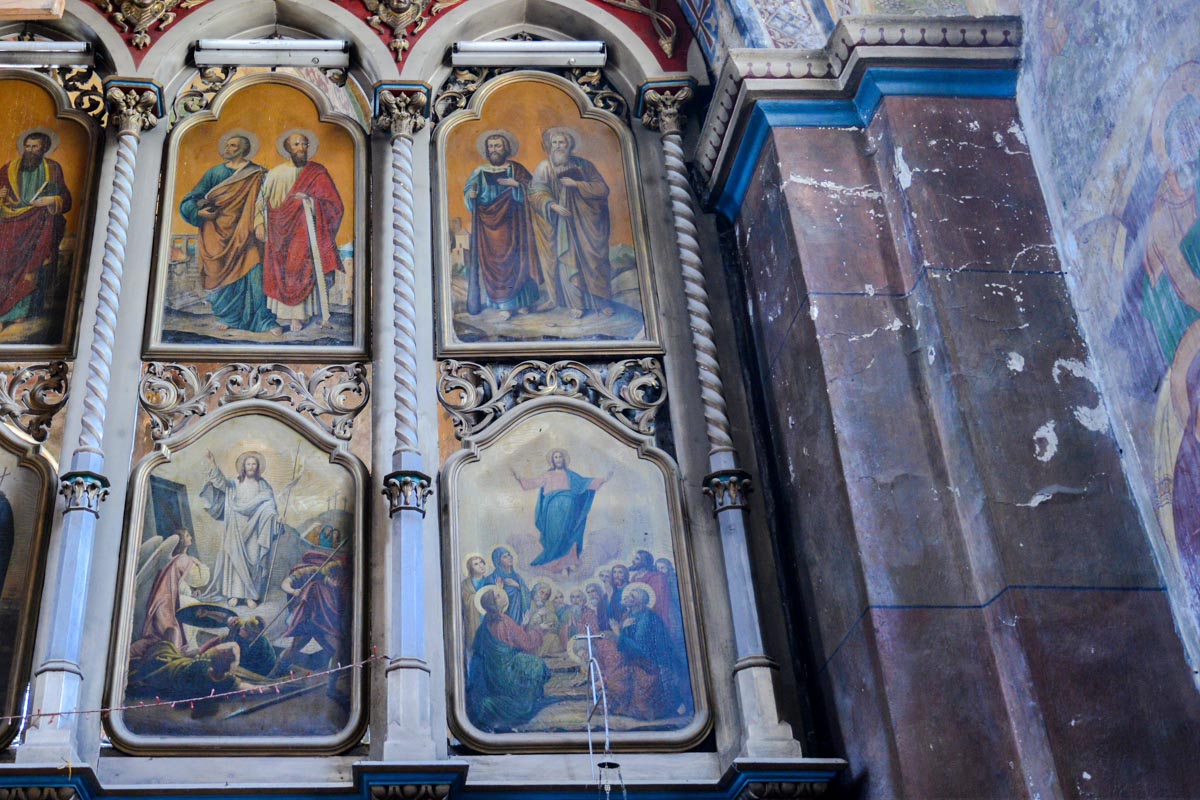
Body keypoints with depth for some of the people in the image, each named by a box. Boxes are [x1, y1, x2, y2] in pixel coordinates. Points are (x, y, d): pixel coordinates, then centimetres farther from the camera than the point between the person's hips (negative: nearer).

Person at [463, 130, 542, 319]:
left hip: (511, 223, -1)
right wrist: (471, 195, -20)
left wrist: (516, 184, -18)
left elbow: (530, 189, -1)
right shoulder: (479, 172, 9)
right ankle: (505, 304, -4)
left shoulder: (516, 169, 6)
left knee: (514, 257, -3)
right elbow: (468, 192, 3)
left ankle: (521, 301, 3)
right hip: (488, 223, 1)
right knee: (492, 260, -5)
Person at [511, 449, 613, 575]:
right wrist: (518, 478, -1)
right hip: (553, 507, 0)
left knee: (568, 534, -10)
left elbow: (586, 482, 14)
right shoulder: (547, 475, 19)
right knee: (556, 535, -7)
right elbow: (533, 483, 10)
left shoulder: (570, 475, 18)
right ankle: (563, 565, -7)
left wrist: (604, 479, 6)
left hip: (568, 507, 0)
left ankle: (569, 562, -9)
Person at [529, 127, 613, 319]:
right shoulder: (544, 168, -1)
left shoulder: (583, 165, 0)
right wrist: (553, 205, -25)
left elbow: (602, 188, -3)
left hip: (585, 221, 0)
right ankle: (576, 303, 8)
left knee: (593, 259, 1)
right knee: (568, 261, -2)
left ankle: (602, 301, 11)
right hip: (561, 223, 0)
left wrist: (577, 184, -15)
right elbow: (536, 193, -9)